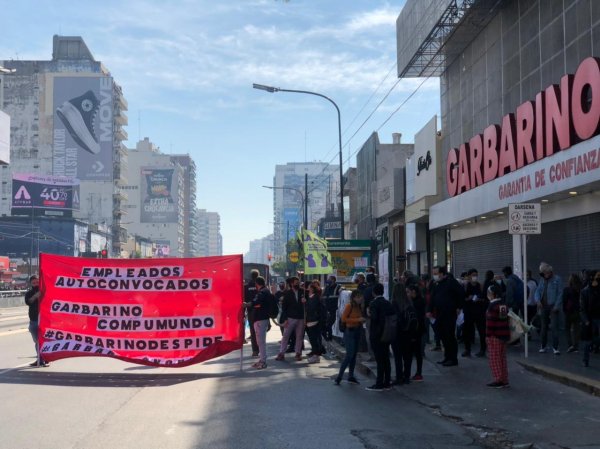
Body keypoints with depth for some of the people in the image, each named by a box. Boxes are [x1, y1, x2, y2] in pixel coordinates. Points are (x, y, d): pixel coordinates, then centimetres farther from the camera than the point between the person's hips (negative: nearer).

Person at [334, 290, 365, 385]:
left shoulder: (359, 307, 9)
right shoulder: (349, 306, -13)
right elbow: (344, 319, -18)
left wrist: (362, 320, 2)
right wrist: (357, 320, -20)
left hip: (357, 331, 8)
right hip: (350, 331, -8)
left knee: (354, 355, 10)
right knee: (349, 355, -13)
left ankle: (351, 376, 17)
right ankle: (339, 376, -8)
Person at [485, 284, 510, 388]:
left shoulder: (492, 306, -15)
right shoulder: (504, 304, 10)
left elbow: (490, 322, -18)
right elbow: (506, 318, 15)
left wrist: (488, 335, -14)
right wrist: (506, 334, 19)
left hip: (495, 335, -8)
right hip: (505, 334, 8)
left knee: (494, 358, -1)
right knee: (502, 357, 13)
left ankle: (498, 380, -1)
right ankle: (504, 380, 15)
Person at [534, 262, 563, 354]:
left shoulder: (557, 279, -5)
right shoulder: (542, 280, 11)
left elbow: (560, 294, -7)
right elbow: (538, 291, 10)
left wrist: (556, 306, -12)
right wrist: (538, 300, -10)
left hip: (553, 307, -5)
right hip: (543, 306, 5)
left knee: (554, 327, -9)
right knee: (544, 327, 11)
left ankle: (555, 347, -8)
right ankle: (543, 347, 19)